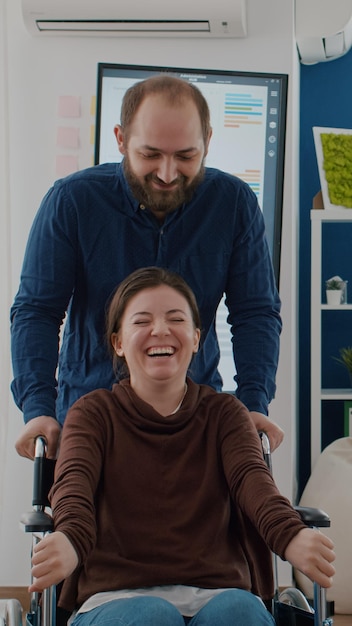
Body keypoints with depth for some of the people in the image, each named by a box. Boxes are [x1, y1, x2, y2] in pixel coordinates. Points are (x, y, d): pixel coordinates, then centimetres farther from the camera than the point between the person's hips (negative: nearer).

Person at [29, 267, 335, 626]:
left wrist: (291, 538, -30)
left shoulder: (224, 413, 16)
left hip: (218, 593, 1)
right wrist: (69, 543, -36)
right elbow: (74, 482, -9)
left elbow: (251, 478, -4)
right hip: (117, 596, -1)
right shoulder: (93, 414, 12)